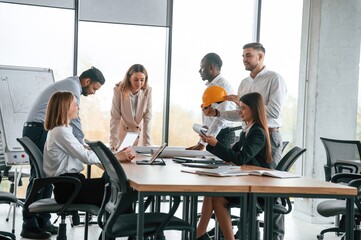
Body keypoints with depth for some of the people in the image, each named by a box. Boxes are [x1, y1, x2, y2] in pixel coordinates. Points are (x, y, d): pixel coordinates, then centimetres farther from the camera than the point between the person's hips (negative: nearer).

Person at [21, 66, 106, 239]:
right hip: (39, 130, -10)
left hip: (39, 131, 10)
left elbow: (69, 120, 24)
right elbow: (74, 119, -14)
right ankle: (29, 226, -6)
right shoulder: (72, 86, -9)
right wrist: (83, 146, -9)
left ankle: (43, 221, 12)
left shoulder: (69, 85, 23)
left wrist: (81, 143, 19)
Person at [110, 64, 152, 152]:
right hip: (123, 132, -1)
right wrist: (114, 145, -23)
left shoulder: (147, 91, -17)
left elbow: (147, 119, -15)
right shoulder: (119, 90, -21)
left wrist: (147, 145, -20)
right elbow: (115, 118, -20)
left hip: (140, 133, 1)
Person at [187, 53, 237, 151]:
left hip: (223, 135, -8)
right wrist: (200, 142, 14)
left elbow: (221, 118, -21)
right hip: (212, 136, 8)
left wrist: (203, 143, -20)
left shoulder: (223, 86, -13)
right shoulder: (210, 86, 15)